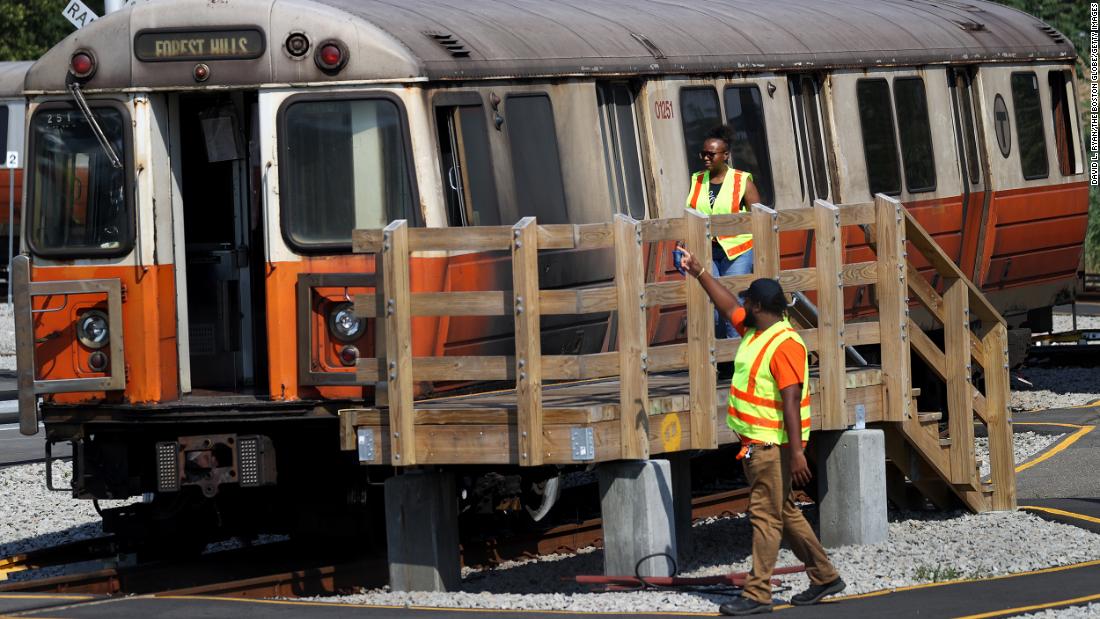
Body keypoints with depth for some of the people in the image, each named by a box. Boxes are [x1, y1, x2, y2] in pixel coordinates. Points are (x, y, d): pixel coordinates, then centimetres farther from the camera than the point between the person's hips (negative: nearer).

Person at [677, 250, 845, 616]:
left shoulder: (784, 345, -19)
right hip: (754, 443, 10)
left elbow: (791, 401, -24)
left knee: (766, 515, -8)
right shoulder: (754, 330, 9)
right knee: (783, 513, 15)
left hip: (773, 445, -10)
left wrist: (796, 452, -28)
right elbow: (727, 306, 28)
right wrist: (699, 274, 31)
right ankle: (824, 577, 24)